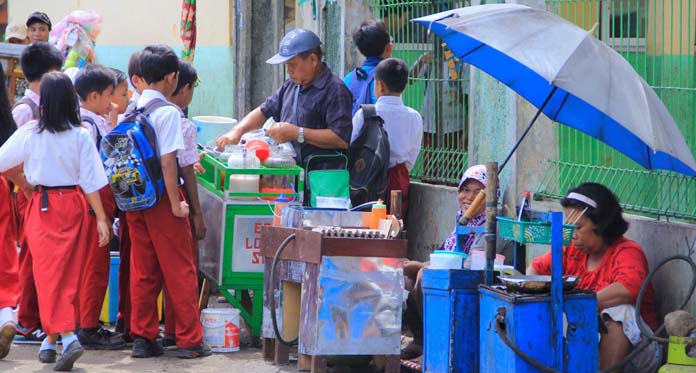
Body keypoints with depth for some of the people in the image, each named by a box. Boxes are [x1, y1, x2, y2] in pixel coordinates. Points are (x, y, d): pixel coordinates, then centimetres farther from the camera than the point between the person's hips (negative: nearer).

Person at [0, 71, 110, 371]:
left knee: (48, 271, -1)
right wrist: (101, 218, -2)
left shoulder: (29, 133, -8)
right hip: (74, 203, 2)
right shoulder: (81, 136, -6)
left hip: (43, 204, -2)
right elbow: (91, 181, -7)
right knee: (69, 273, 12)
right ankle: (52, 337, 22)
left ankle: (66, 335, -17)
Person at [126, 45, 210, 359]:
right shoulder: (167, 112, -14)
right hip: (160, 199, -7)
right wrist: (176, 204, -15)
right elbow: (167, 161, -19)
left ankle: (142, 337, 13)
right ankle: (189, 340, 5)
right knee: (180, 272, 1)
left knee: (143, 271, 11)